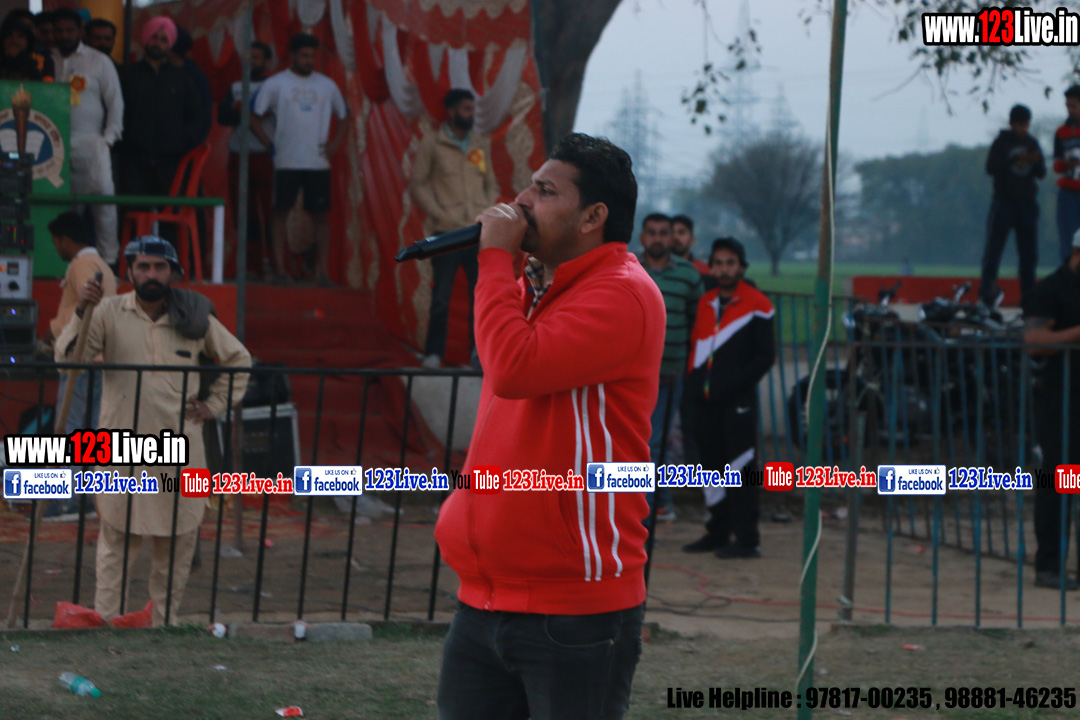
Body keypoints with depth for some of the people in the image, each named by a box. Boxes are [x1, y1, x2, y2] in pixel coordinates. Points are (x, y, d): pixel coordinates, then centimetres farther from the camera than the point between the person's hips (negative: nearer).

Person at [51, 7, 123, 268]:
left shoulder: (99, 62, 7)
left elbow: (115, 102, 6)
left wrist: (109, 137, -3)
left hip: (89, 142, -2)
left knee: (103, 195, -12)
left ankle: (108, 257, -8)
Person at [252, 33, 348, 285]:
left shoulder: (327, 86, 10)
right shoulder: (275, 84, 2)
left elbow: (343, 117, 19)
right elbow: (254, 117, 4)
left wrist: (335, 144, 5)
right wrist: (269, 144, -5)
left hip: (318, 163, 2)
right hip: (286, 162, -2)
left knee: (321, 215, 0)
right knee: (280, 212, -2)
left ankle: (323, 271, 3)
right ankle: (280, 269, 1)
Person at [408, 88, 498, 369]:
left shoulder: (482, 144, 13)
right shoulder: (433, 143, 1)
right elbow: (417, 185, 0)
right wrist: (440, 215, -9)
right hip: (447, 231, -3)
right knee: (441, 296, -2)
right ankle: (433, 353, 7)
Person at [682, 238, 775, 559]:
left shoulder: (756, 305, -4)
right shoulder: (705, 303, 14)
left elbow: (765, 356, -5)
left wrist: (735, 386, -12)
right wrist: (694, 382, 7)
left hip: (738, 402, -6)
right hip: (706, 400, 6)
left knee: (740, 469, -8)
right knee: (711, 466, 9)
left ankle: (747, 539, -7)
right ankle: (718, 532, 18)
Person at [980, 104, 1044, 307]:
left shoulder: (1032, 143, 11)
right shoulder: (1002, 142, 1)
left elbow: (1042, 174, 8)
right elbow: (991, 167, -10)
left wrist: (1036, 162, -13)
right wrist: (1014, 161, -22)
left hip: (1027, 202, 4)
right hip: (1004, 200, -4)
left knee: (1029, 252, 3)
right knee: (994, 246, -8)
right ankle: (986, 291, -5)